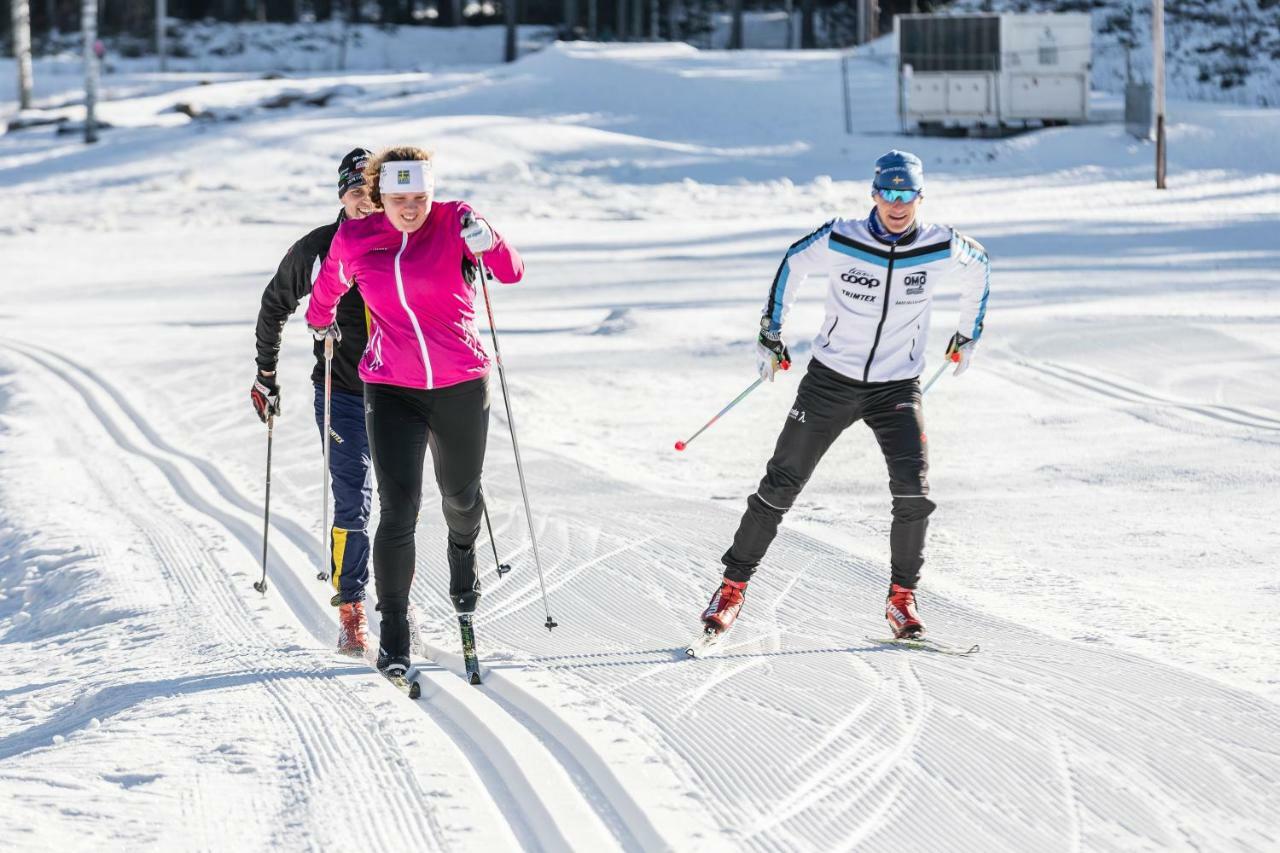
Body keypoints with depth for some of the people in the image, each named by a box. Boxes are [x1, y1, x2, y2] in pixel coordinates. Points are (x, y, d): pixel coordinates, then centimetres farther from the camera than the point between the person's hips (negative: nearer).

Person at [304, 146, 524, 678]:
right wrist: (318, 321, 33)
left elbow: (511, 273, -17)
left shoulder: (453, 222, -9)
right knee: (398, 511, -12)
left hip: (461, 386, 1)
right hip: (392, 390, -1)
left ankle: (463, 551, 57)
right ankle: (393, 632, -2)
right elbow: (329, 285, 17)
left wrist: (486, 242, -36)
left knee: (460, 493, 21)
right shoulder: (354, 240, -4)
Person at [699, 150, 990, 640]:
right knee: (781, 486, 1)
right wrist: (770, 332, 12)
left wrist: (969, 334, 22)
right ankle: (733, 586, 15)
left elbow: (979, 265, 12)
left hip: (897, 387, 0)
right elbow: (793, 264, 6)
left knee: (913, 491, -18)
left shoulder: (941, 251, -11)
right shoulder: (839, 242, -15)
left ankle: (902, 598, 0)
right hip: (831, 380, 0)